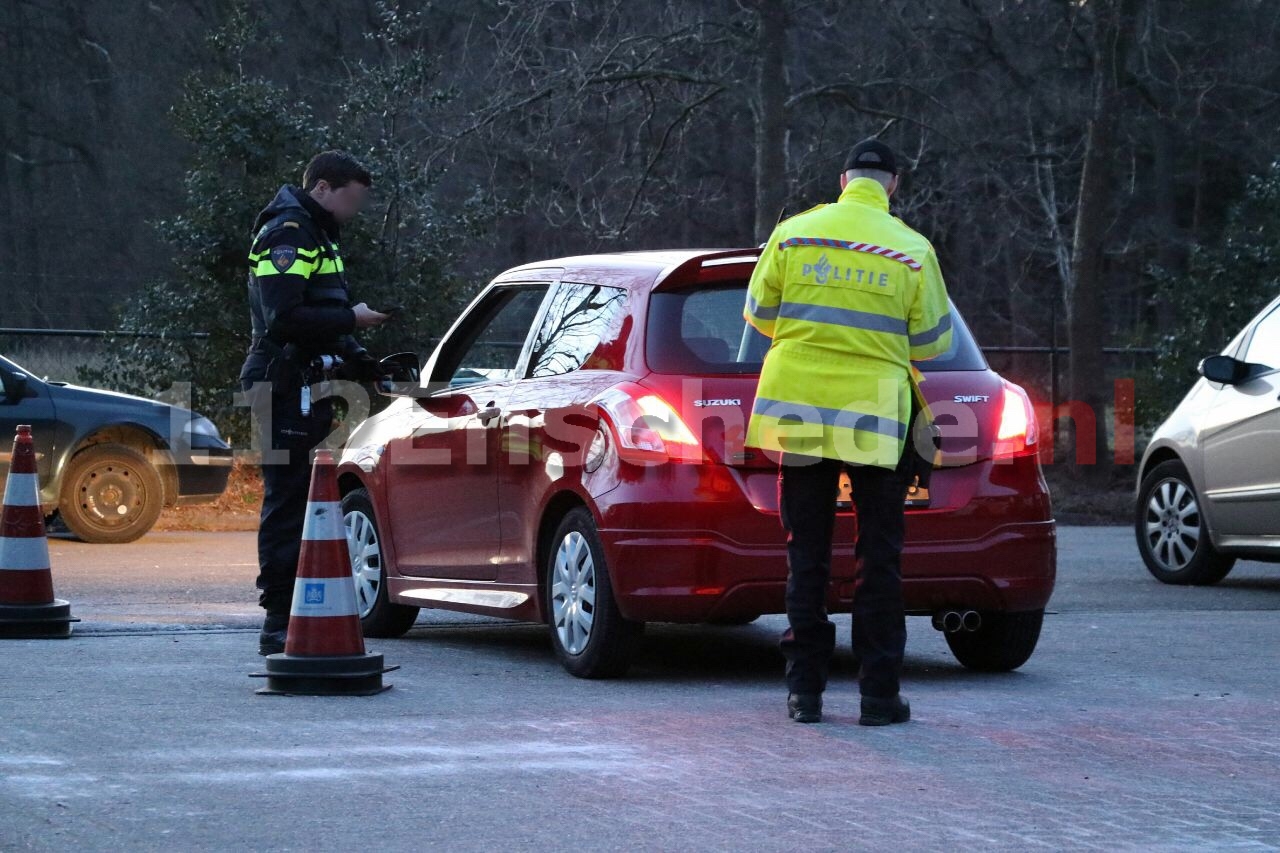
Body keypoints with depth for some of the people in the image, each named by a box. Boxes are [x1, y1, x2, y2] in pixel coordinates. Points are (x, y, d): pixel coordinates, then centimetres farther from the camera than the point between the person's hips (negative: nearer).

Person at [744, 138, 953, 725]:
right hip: (876, 415, -1)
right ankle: (879, 694, 4)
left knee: (806, 556, 9)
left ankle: (805, 691, 8)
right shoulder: (912, 250, -3)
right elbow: (931, 341, 1)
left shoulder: (795, 233, 0)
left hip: (800, 408, 1)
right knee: (878, 560, 6)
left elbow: (759, 313, 8)